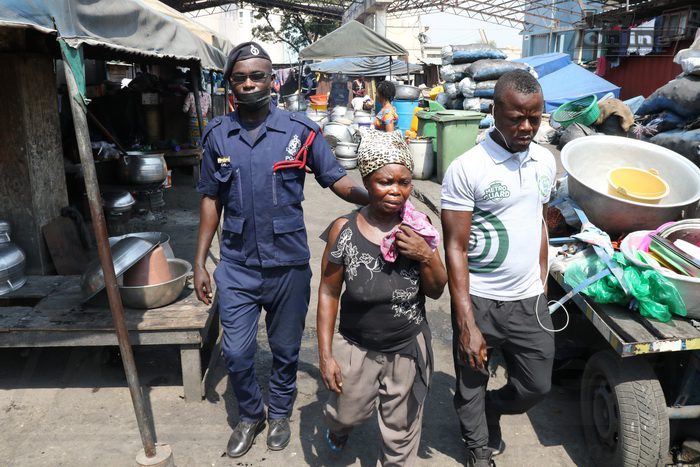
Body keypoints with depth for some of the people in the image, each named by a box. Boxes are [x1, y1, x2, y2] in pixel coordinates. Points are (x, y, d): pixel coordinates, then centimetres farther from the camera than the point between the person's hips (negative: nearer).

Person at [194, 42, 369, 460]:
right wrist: (200, 262, 4)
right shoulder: (218, 135, 0)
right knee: (237, 353, 9)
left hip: (288, 264, -1)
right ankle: (250, 415, 37)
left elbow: (337, 180, -7)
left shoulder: (300, 130, -7)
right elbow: (211, 200, 6)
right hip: (236, 266, 2)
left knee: (286, 350, 16)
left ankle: (280, 413, 42)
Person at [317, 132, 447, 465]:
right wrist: (325, 354, -7)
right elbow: (329, 292, -7)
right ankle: (339, 426, 59)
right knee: (348, 414, 23)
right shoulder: (344, 229, -17)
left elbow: (436, 291, -2)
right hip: (356, 348, -1)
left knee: (401, 433, 17)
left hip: (409, 348, 1)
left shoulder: (418, 225, -10)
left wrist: (426, 256, -21)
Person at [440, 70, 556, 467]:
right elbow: (455, 248, -15)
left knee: (537, 386, 16)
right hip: (480, 300, -4)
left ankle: (491, 411, 47)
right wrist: (467, 324, -17)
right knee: (471, 389, 14)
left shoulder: (546, 162, 3)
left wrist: (543, 288, 14)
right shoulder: (466, 169, -16)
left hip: (529, 300, 5)